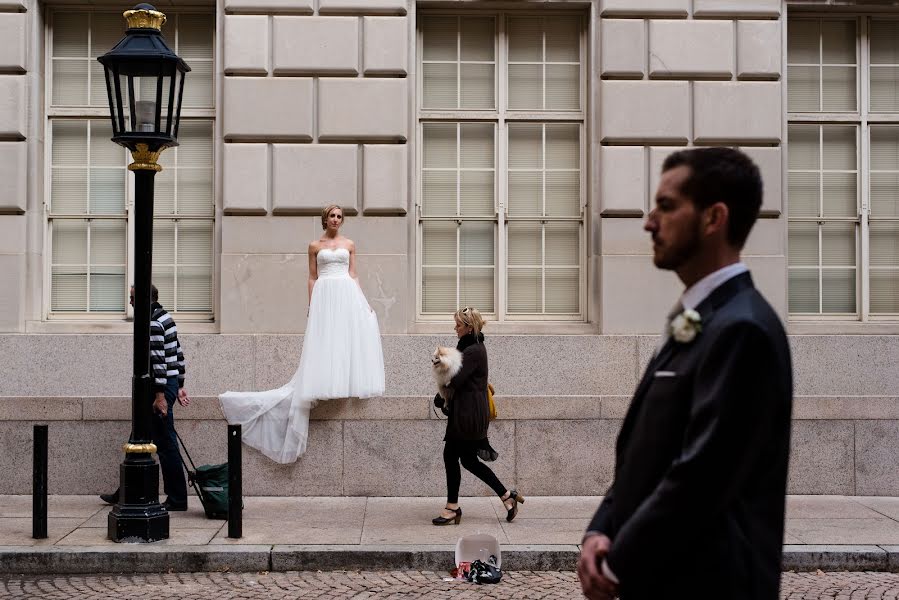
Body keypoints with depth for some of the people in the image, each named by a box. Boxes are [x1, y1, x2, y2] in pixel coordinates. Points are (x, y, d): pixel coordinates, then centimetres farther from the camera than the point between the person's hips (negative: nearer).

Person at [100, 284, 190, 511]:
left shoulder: (152, 324, -16)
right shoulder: (165, 318, 15)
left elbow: (158, 361, -21)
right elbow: (178, 354, 17)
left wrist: (160, 396, -22)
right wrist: (179, 387, 20)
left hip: (161, 386, -11)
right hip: (171, 382, 11)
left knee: (165, 444, -4)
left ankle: (177, 499, 3)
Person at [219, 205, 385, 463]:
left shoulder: (349, 244, 12)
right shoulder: (315, 245, 8)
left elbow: (353, 275, 11)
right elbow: (312, 278, 7)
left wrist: (364, 301, 4)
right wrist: (311, 306, 0)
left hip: (347, 294, 1)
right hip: (324, 295, -1)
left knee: (348, 336, -4)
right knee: (323, 339, -5)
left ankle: (346, 382, 2)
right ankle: (326, 383, -1)